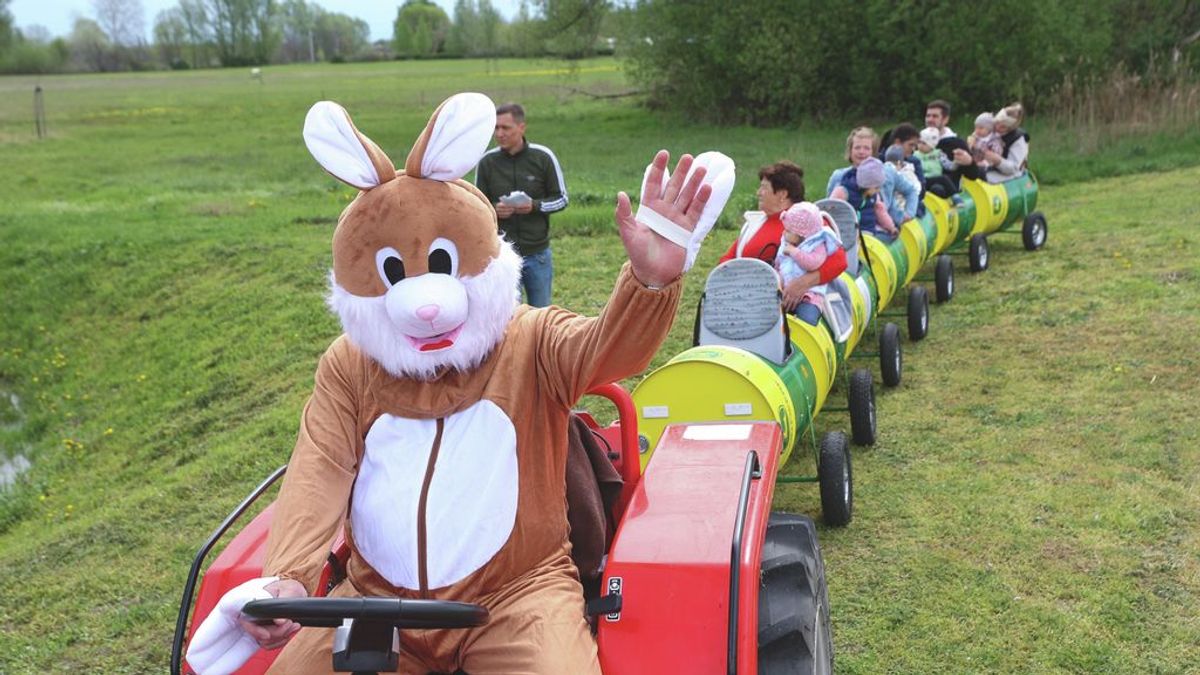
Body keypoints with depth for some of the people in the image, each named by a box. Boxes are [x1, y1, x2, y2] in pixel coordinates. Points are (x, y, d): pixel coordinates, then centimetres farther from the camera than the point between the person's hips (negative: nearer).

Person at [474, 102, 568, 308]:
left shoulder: (543, 157, -5)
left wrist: (535, 206, -17)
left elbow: (561, 199, 2)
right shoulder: (487, 161, -3)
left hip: (538, 254, 0)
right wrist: (494, 210, -16)